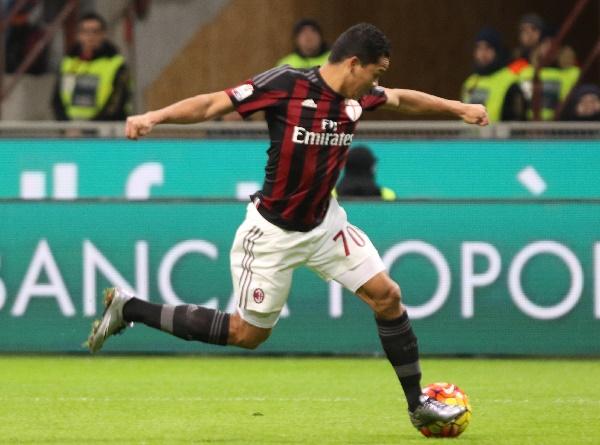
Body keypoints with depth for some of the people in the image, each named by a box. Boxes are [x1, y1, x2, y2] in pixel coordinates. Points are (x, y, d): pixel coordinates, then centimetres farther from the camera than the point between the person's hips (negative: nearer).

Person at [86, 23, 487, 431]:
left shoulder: (358, 96, -3)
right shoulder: (286, 84, -22)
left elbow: (402, 99, 20)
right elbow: (213, 104, -22)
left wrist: (456, 107, 23)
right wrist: (154, 117, -33)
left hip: (324, 222, 6)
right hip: (273, 232, -6)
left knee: (386, 295, -1)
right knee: (249, 333, 2)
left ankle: (418, 404, 14)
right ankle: (128, 308, 14)